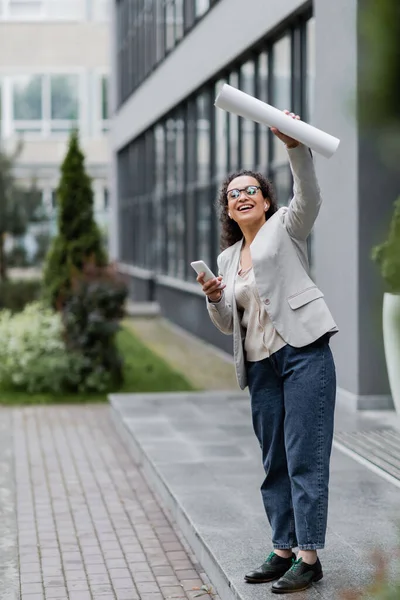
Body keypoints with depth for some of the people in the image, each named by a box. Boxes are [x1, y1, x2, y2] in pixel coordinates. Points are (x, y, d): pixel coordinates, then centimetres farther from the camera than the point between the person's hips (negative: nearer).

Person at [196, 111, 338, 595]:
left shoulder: (285, 227, 5)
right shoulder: (227, 259, 20)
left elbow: (309, 195, -15)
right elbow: (228, 325, 20)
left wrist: (294, 146, -29)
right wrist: (214, 299, -1)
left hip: (303, 352, -6)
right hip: (261, 365, 7)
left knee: (305, 458, -7)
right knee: (275, 462, 10)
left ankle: (309, 556, -4)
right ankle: (283, 550, 18)